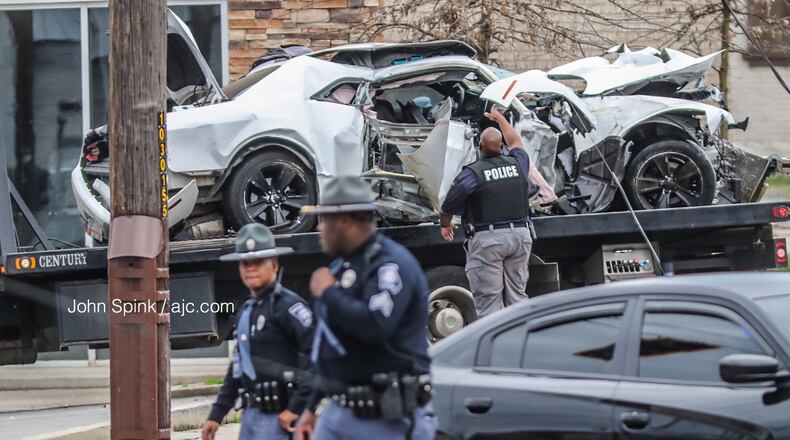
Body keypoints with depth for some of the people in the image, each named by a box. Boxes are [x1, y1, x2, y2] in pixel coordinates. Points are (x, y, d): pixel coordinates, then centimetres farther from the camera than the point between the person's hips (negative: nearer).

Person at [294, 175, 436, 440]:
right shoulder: (343, 266, 18)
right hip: (339, 411, 9)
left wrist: (328, 293, -15)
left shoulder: (391, 263, -13)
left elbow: (375, 326, -30)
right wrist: (312, 408, 25)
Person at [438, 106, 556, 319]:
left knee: (487, 300, -4)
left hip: (487, 239, -5)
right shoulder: (517, 163, 6)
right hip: (520, 236, 5)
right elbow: (516, 142, 30)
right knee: (517, 296, 12)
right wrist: (499, 118, 45)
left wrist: (445, 225, 19)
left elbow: (448, 207, -3)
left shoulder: (472, 173, -9)